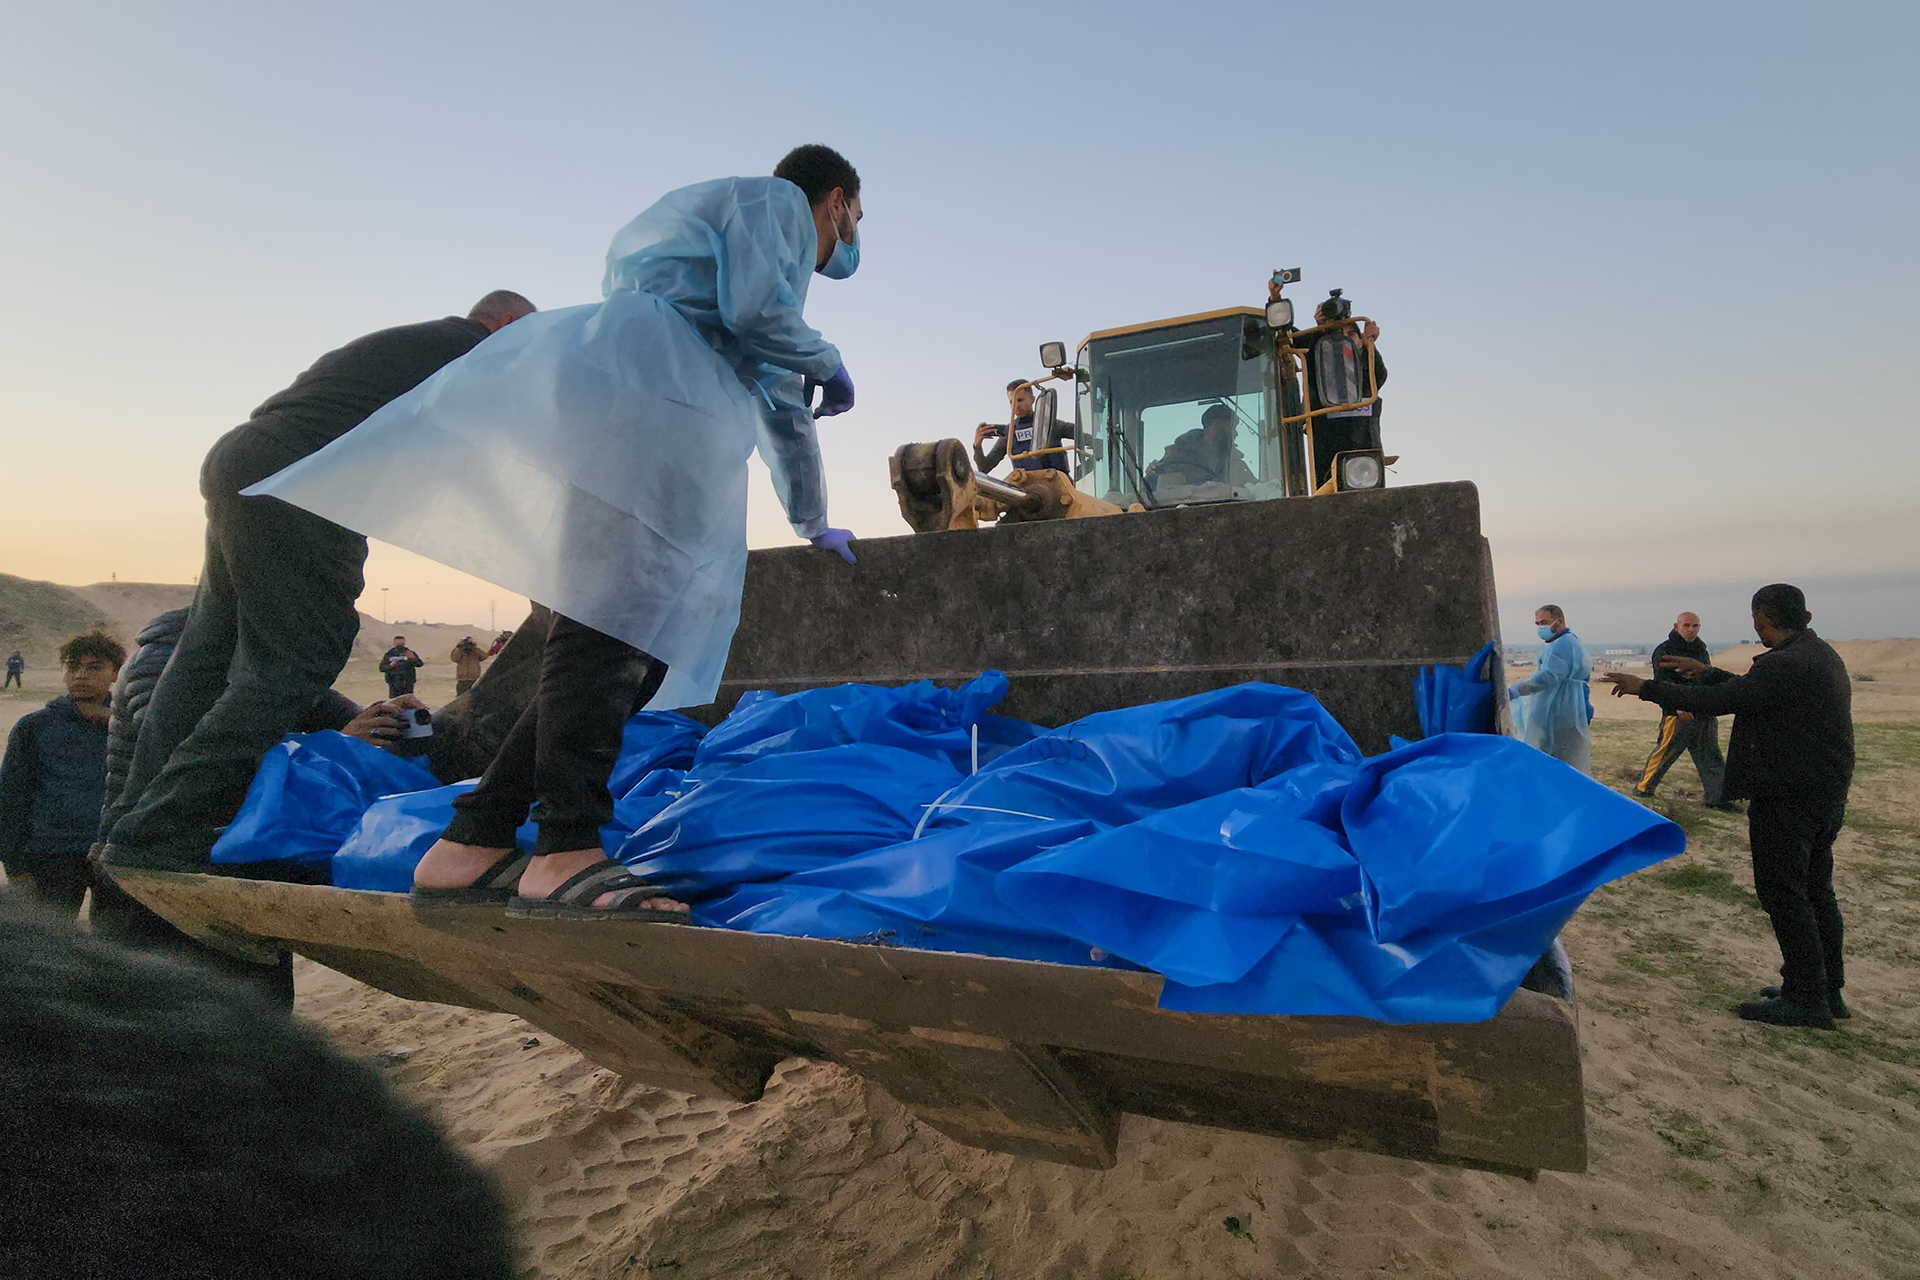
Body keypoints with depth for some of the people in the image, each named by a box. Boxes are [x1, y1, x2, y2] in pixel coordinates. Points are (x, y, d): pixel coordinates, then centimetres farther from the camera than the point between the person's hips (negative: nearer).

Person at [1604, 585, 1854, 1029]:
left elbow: (1716, 701, -21)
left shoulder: (1785, 664, -22)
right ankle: (1828, 989, 27)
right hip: (1826, 795, 10)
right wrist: (1705, 672, 28)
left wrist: (1646, 688, -13)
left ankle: (1806, 997, 6)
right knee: (1815, 891, 17)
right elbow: (1747, 691, 21)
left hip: (1786, 799, -10)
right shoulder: (1820, 655, 11)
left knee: (1783, 893, -1)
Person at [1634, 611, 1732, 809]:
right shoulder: (1664, 651, -6)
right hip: (1677, 715, -7)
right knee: (1665, 752, -3)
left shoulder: (1701, 650, 17)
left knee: (1711, 757, 9)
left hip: (1704, 715, 7)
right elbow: (1662, 683, -14)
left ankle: (1718, 797, 15)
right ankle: (1644, 788, 10)